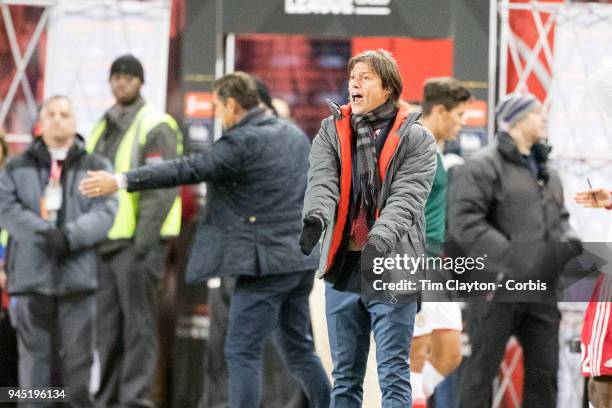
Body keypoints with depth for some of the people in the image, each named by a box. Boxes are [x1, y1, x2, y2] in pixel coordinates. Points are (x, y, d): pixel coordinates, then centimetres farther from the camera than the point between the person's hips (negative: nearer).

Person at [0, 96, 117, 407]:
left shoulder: (96, 168, 11)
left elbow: (104, 212, -2)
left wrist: (69, 236, -19)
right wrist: (43, 234, -16)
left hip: (77, 276, -1)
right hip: (31, 274, 1)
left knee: (77, 356, 1)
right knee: (34, 353, 1)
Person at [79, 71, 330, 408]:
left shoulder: (241, 143, -14)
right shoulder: (295, 134, 13)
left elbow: (188, 170, -21)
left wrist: (121, 181, -23)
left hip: (267, 262, -9)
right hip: (301, 260, 9)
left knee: (242, 352, -6)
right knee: (298, 348, 18)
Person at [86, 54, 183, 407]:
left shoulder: (156, 126, -5)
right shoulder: (103, 128, 19)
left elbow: (161, 189, -13)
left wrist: (144, 243, -18)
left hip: (137, 242, -7)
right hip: (105, 242, 7)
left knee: (138, 322, -7)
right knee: (107, 325, 9)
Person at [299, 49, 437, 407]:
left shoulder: (416, 139, -1)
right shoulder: (330, 132, 8)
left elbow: (406, 198, -14)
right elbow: (322, 182, -9)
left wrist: (380, 240, -33)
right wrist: (315, 218, -32)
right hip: (343, 266, 4)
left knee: (394, 375, -4)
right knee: (345, 377, 11)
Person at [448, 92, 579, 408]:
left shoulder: (547, 173, 18)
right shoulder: (482, 167, -7)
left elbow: (559, 219, 26)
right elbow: (464, 223, -17)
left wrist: (569, 242, 2)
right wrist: (512, 256, -24)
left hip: (541, 289, 7)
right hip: (498, 287, -7)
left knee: (544, 370, 8)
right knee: (482, 369, 1)